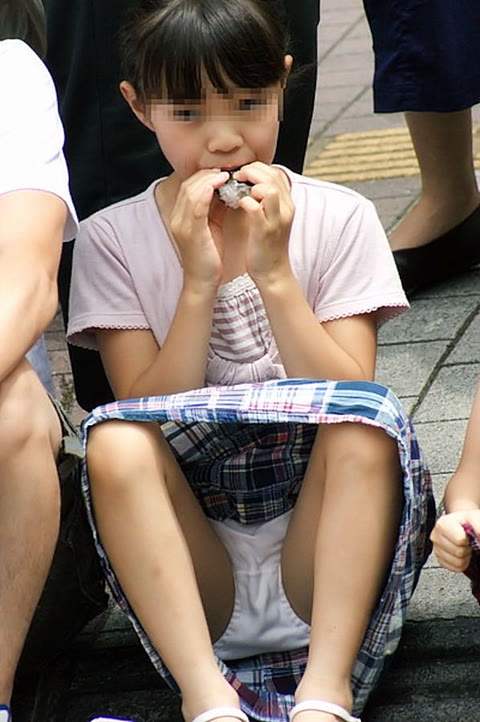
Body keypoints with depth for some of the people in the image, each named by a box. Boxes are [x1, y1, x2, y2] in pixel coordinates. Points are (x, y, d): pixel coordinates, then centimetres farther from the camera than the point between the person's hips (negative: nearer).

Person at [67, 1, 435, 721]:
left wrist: (274, 272, -15)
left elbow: (352, 408, -7)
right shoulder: (113, 239, 3)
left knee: (369, 416, -29)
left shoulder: (338, 218, 3)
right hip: (186, 568, 0)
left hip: (321, 549, 0)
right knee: (113, 441, -28)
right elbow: (147, 429, -7)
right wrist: (200, 281, -16)